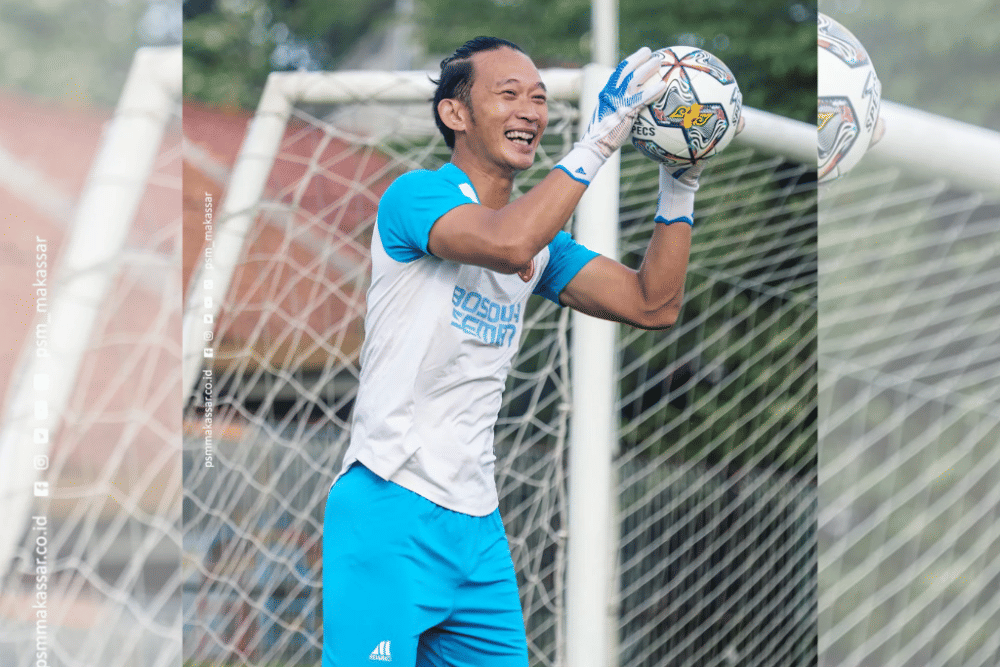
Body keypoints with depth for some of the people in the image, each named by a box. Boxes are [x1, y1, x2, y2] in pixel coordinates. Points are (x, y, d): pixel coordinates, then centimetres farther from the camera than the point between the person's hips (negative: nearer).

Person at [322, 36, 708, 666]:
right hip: (390, 509, -8)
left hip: (478, 524, 8)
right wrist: (599, 141, -23)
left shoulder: (544, 239, 15)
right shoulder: (417, 194, -8)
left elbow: (653, 305, 11)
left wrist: (681, 183, 3)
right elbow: (506, 245, -27)